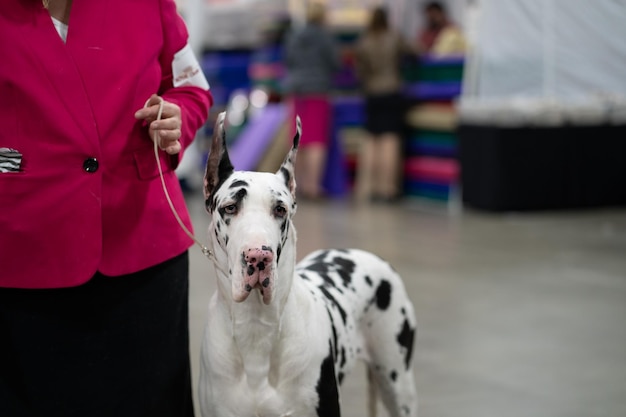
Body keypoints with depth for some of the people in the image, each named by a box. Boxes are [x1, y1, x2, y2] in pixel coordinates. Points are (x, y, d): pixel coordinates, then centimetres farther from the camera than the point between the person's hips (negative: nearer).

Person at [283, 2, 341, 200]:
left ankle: (299, 182, 20)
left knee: (300, 140, 13)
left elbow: (287, 62, 11)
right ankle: (313, 184, -14)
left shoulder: (293, 36, 6)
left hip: (295, 89, 5)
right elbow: (335, 63, -8)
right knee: (317, 140, -6)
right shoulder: (324, 36, -10)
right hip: (318, 89, -5)